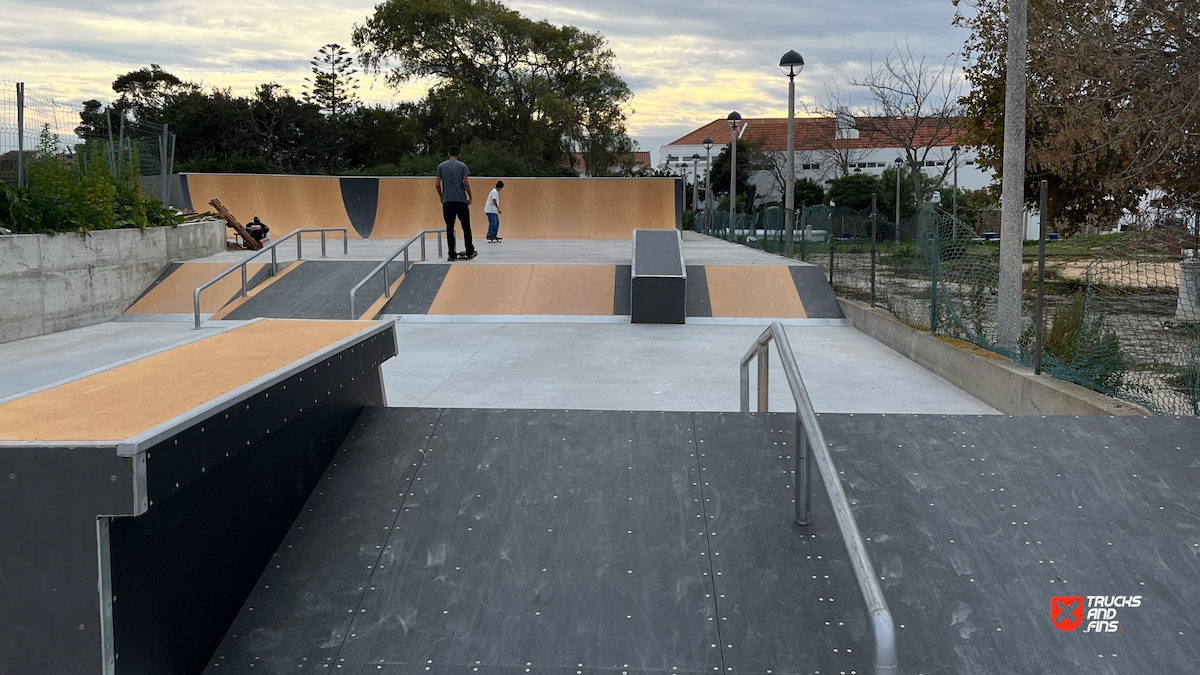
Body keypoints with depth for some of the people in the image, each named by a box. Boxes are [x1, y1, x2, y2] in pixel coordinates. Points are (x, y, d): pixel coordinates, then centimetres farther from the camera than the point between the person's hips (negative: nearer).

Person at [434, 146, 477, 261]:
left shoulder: (441, 166, 6)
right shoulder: (462, 166, -1)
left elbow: (437, 184, 4)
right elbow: (466, 183, -7)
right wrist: (470, 197, 3)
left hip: (447, 201, 2)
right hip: (461, 200, -2)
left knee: (449, 229, 3)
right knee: (466, 227, 8)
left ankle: (452, 255, 1)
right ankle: (469, 253, 13)